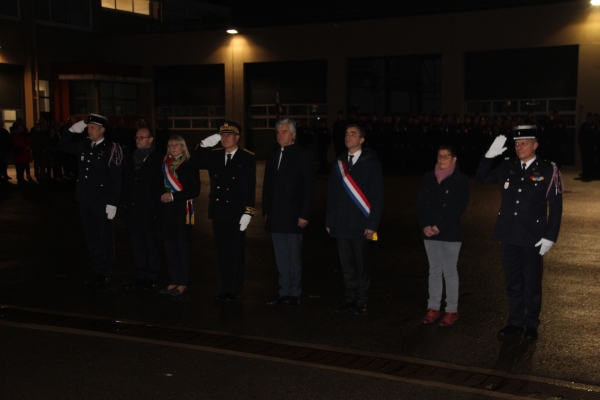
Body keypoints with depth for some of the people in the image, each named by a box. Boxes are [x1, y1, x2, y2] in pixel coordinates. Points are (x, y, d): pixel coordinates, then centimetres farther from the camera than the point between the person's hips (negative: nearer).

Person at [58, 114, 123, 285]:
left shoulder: (111, 149, -10)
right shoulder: (83, 145, 7)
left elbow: (116, 179, -12)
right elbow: (62, 146, 21)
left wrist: (112, 203, -16)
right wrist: (71, 130, 5)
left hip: (103, 202, -6)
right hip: (85, 200, 6)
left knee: (104, 238, 4)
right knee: (91, 238, 13)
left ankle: (104, 273, 15)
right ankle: (97, 270, 23)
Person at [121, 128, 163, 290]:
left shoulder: (158, 159, -6)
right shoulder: (131, 158, 14)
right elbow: (125, 182, 16)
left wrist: (158, 207, -14)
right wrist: (124, 204, 10)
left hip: (149, 210, -6)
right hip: (133, 209, 6)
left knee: (152, 245, 4)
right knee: (137, 245, 11)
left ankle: (151, 278, 12)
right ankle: (140, 277, 19)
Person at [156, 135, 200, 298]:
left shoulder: (190, 167, -3)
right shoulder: (164, 166, 12)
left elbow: (195, 191, -8)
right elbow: (159, 186, 18)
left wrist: (174, 196, -14)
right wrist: (162, 195, -4)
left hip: (182, 211, -5)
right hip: (166, 211, 5)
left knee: (182, 247, -1)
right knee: (169, 247, 7)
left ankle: (182, 284, 5)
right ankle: (173, 281, 15)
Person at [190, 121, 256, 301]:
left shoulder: (247, 158, -6)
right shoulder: (214, 155, 9)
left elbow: (251, 188, -9)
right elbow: (196, 162, 3)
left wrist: (248, 212, -14)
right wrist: (204, 145, -9)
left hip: (236, 214, -5)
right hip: (218, 212, 5)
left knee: (236, 253, 5)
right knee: (222, 253, 10)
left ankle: (235, 290, 15)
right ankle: (225, 288, 20)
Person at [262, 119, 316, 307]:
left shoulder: (303, 155, -5)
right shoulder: (273, 154, 10)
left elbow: (310, 186, -8)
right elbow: (267, 184, 13)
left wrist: (304, 215, -12)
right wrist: (266, 210, 9)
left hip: (293, 216, -5)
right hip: (275, 216, 5)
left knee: (294, 257, 4)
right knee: (281, 258, 11)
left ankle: (294, 293, 15)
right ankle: (284, 292, 19)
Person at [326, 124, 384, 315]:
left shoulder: (371, 163, -3)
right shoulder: (339, 163, 11)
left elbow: (377, 196, -6)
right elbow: (331, 194, 13)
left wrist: (372, 224, -12)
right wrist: (329, 221, 9)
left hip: (360, 224, -4)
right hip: (341, 223, 4)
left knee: (361, 264, 4)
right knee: (346, 264, 9)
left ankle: (361, 301, 15)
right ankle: (350, 298, 19)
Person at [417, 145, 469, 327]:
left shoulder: (460, 179, -4)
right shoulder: (429, 177, 8)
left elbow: (459, 207, -10)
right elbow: (421, 204, 6)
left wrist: (439, 226, -15)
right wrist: (425, 226, -8)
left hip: (450, 233, -4)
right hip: (429, 232, 4)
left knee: (449, 271, 1)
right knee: (434, 270, 10)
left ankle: (452, 311, 9)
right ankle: (433, 308, 16)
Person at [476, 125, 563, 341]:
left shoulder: (548, 170, -7)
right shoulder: (507, 167, 3)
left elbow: (555, 207, -6)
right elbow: (481, 177, 7)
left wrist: (550, 237, -10)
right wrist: (490, 155, -8)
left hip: (533, 239, -4)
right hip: (509, 236, 4)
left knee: (532, 285, 8)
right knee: (513, 284, 14)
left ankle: (531, 325, 24)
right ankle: (515, 323, 27)